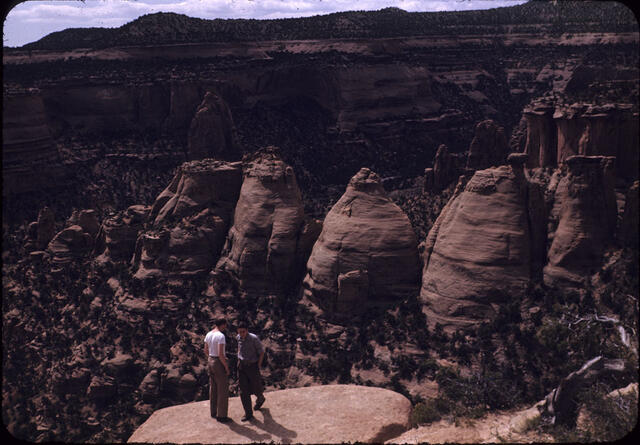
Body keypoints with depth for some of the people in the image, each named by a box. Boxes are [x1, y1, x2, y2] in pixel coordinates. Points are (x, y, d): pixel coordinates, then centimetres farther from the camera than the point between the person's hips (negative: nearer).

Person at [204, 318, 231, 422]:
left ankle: (213, 411, 32)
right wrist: (227, 367, -16)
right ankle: (221, 416, 9)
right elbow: (220, 354, -27)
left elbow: (206, 350, 11)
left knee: (213, 387, 20)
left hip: (210, 362, 9)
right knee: (223, 390, 3)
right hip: (220, 364, -9)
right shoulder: (221, 336, -23)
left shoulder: (208, 334, 3)